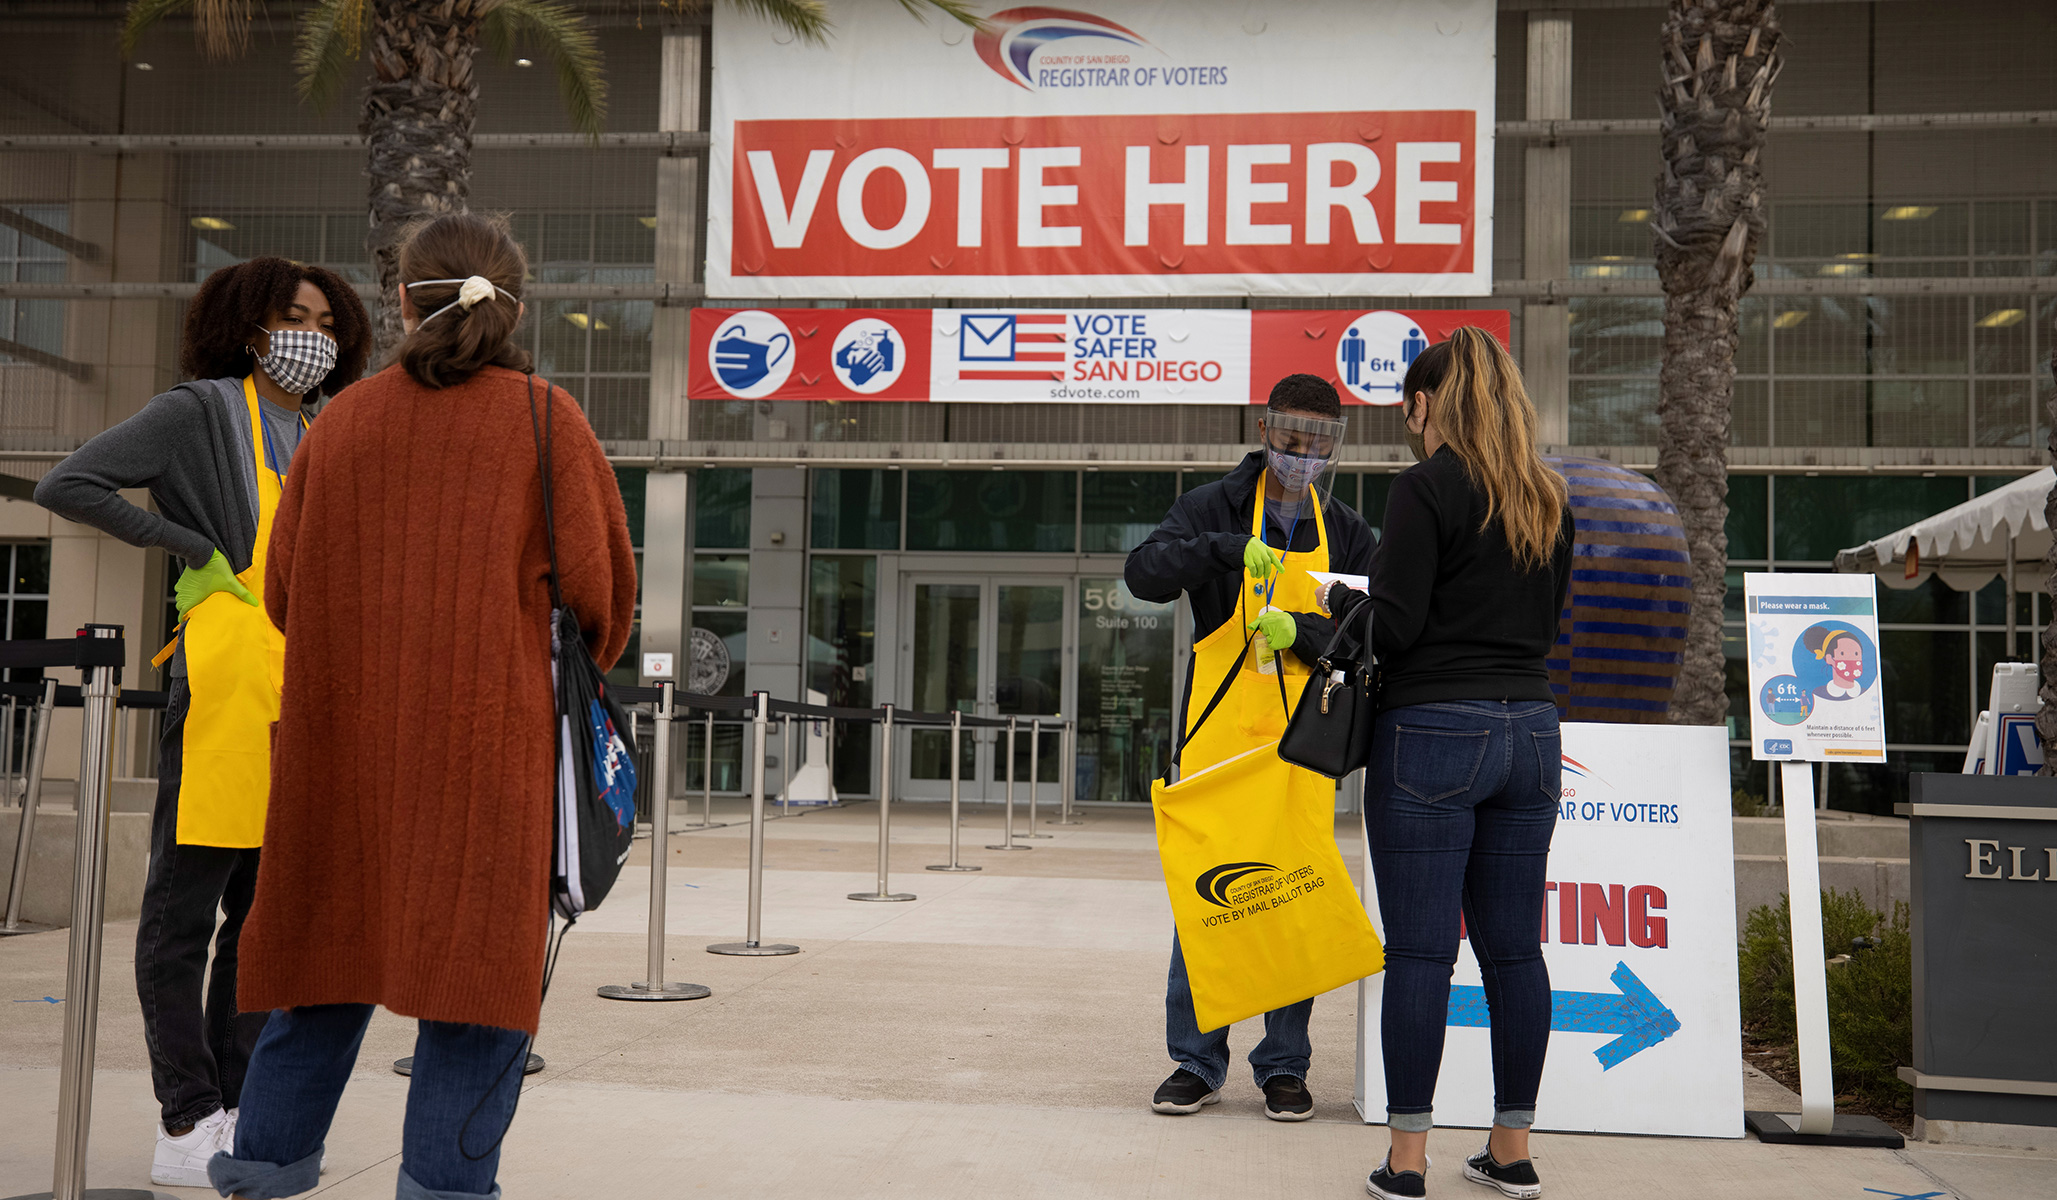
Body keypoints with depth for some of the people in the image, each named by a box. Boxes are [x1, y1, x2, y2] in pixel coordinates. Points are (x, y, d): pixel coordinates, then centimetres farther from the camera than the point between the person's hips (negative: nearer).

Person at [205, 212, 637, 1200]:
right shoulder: (544, 420, -3)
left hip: (342, 731, 4)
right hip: (492, 736, -4)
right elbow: (601, 587, -4)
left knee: (334, 932, 16)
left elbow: (284, 592, 10)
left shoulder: (341, 423, 6)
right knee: (479, 959, 3)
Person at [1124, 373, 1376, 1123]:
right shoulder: (1215, 508, 4)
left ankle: (1284, 1065, 16)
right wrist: (1227, 548, -25)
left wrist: (1302, 631, -17)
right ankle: (1197, 1061, 14)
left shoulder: (1348, 534, 10)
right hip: (1218, 731, -1)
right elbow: (1144, 573, -11)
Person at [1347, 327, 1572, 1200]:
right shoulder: (1550, 498, 12)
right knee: (1513, 946, 11)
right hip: (1530, 727, 7)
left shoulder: (1426, 487, -9)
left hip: (1434, 734, -6)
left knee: (1419, 949, -1)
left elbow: (1393, 628, -13)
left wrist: (1338, 602, 6)